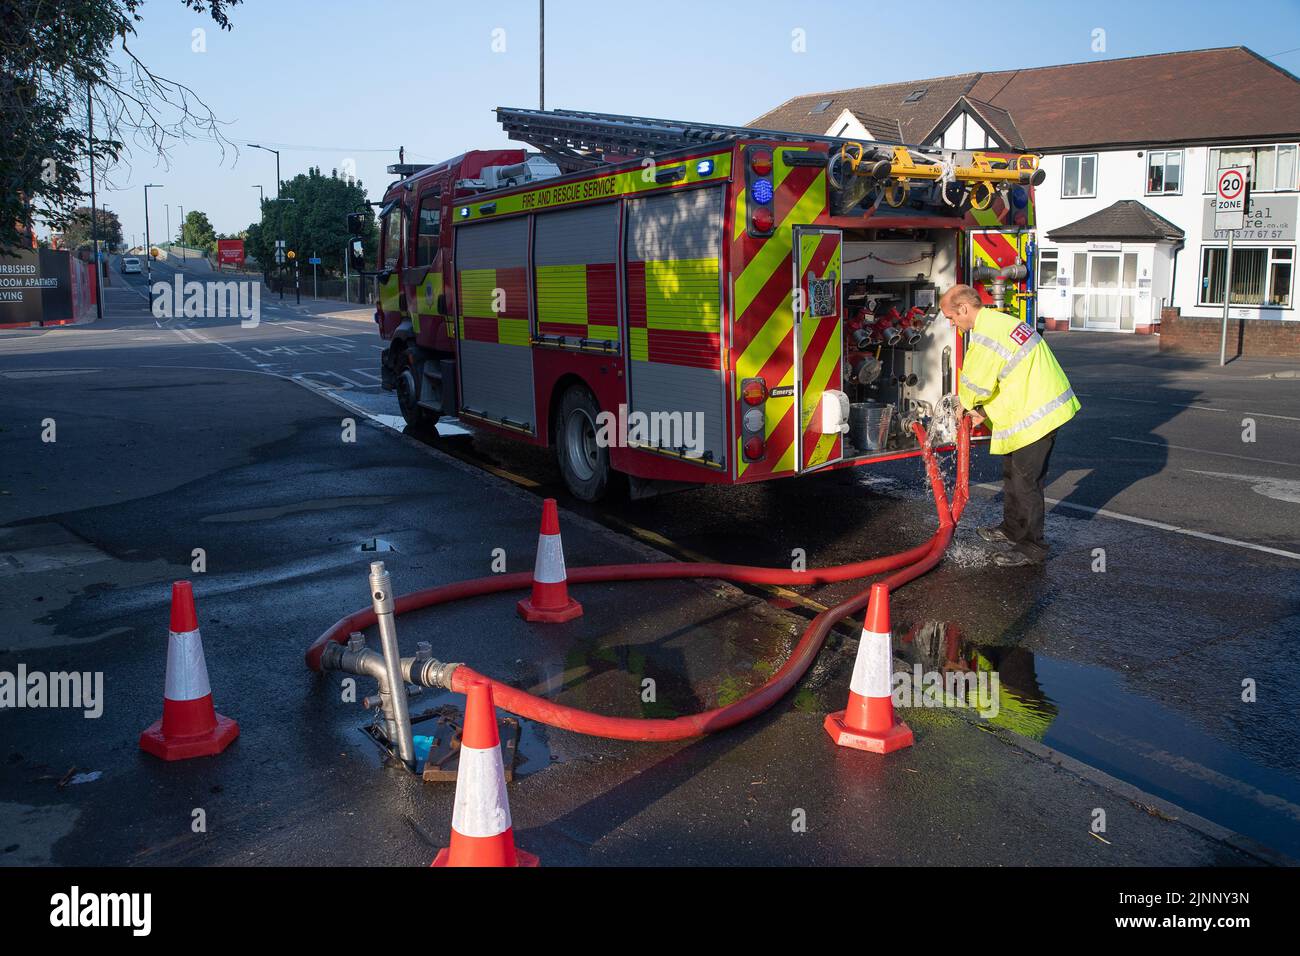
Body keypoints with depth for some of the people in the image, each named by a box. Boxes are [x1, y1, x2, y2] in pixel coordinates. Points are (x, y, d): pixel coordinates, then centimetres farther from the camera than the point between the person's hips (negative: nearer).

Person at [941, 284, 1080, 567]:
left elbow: (975, 385, -14)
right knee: (1012, 472, 22)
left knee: (1025, 480, -3)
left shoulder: (986, 335, -21)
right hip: (1045, 404, 11)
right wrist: (985, 411, 13)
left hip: (1036, 413, -11)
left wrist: (967, 406, 6)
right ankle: (1012, 529, 37)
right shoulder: (997, 320, 12)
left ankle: (1032, 547, 5)